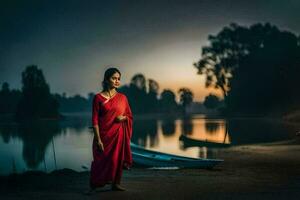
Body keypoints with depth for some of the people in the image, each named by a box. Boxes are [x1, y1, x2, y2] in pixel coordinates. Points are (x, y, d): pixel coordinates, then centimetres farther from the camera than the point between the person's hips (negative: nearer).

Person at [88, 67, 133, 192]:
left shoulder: (122, 97, 5)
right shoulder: (98, 98, -6)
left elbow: (129, 116, 13)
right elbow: (95, 120, -8)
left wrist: (123, 118, -10)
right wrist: (98, 139, -13)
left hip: (119, 133, 3)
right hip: (104, 134, -3)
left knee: (118, 158, 6)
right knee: (102, 160, 1)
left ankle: (116, 183, 20)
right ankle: (95, 184, 18)